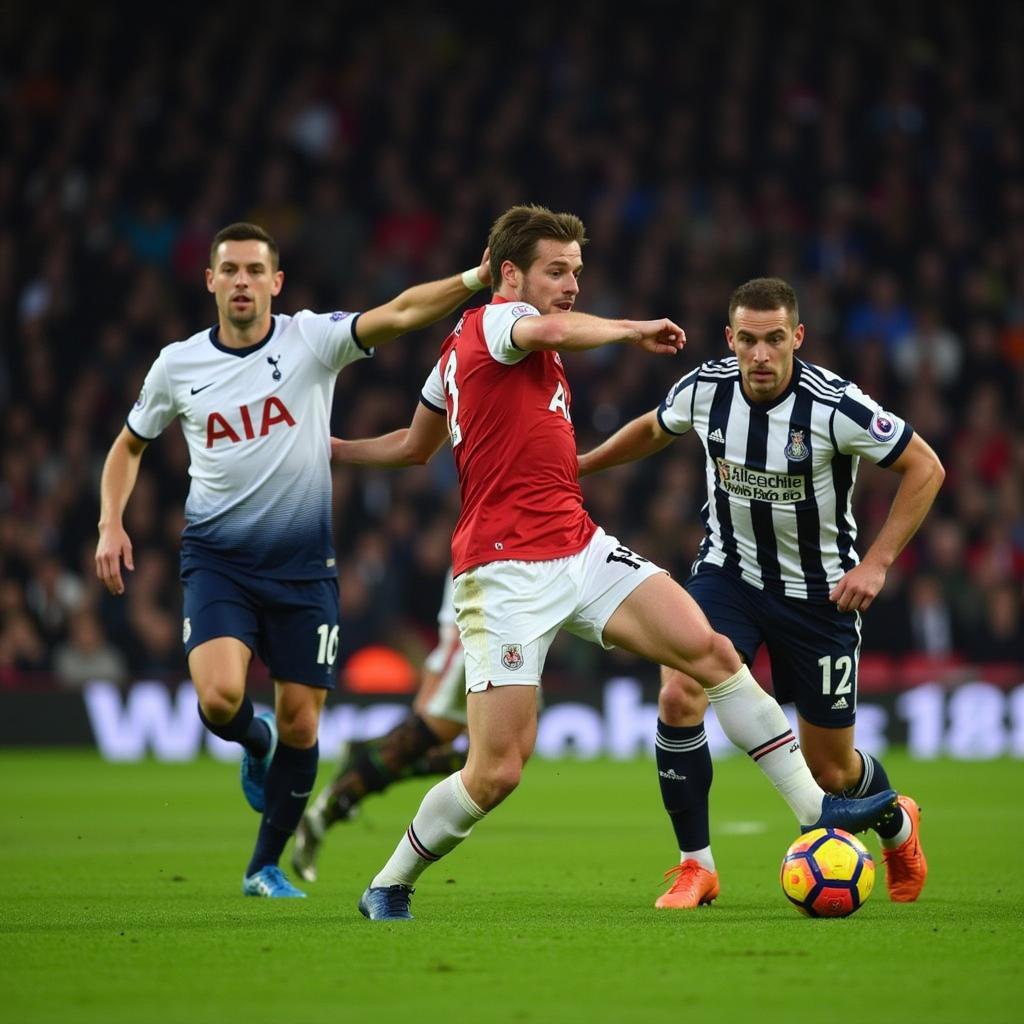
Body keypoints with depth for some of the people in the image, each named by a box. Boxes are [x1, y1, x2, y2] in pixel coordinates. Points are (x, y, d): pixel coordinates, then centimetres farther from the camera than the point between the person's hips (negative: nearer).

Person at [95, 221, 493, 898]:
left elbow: (400, 314, -21)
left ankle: (266, 867, 22)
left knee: (300, 724, 2)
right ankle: (254, 744, 15)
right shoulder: (178, 365, 1)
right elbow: (130, 445, 17)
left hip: (302, 563, 0)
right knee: (220, 697, -23)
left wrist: (475, 278, -36)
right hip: (217, 559, 0)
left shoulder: (311, 340, -6)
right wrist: (111, 523, 2)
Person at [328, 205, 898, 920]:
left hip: (582, 550, 9)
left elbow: (412, 447, 30)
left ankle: (817, 807, -7)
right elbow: (552, 330, -33)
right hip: (508, 573, -9)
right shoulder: (495, 320, -8)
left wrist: (328, 448, 46)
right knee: (497, 772, -10)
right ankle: (388, 889, 12)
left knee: (709, 649, -8)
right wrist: (635, 330, -17)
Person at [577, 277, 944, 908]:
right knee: (679, 696, -25)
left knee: (830, 771, 6)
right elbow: (654, 430, 12)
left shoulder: (835, 406, -24)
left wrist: (876, 562, -17)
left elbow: (925, 468, -13)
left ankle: (899, 826, 43)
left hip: (819, 589, -2)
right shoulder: (704, 390, -13)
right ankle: (696, 866, -9)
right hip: (729, 569, 2)